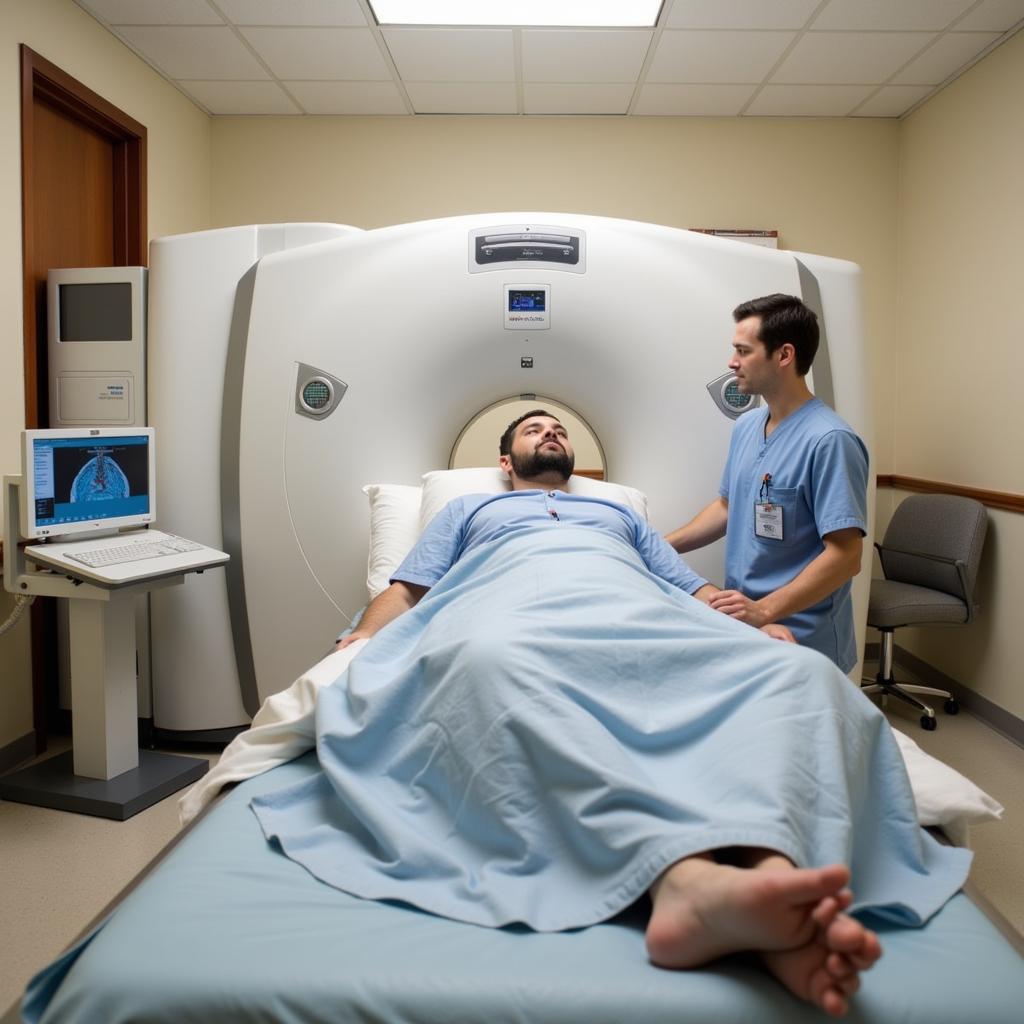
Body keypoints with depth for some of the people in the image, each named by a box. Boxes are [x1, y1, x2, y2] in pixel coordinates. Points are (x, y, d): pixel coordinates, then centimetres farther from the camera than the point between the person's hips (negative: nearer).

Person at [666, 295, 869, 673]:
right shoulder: (745, 426, 7)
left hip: (801, 643, -7)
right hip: (741, 628, 7)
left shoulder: (829, 441, -19)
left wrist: (763, 611, -28)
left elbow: (845, 556, -23)